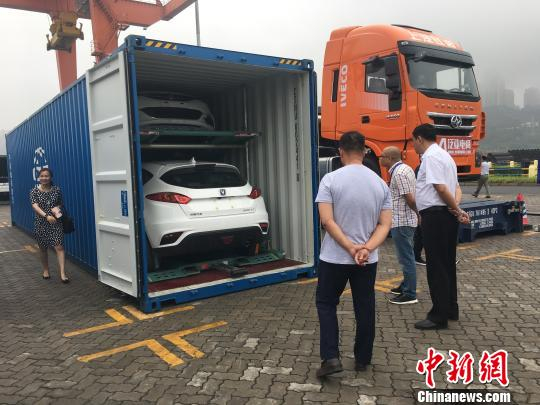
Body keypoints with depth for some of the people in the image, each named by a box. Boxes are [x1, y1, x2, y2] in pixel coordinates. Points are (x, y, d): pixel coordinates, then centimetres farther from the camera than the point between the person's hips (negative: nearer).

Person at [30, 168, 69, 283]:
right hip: (41, 223, 0)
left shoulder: (57, 190, 2)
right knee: (43, 248, 13)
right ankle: (46, 270, 32)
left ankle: (62, 273, -13)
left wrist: (57, 208, -9)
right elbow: (35, 206, -14)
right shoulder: (34, 191, -2)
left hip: (56, 222, 0)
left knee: (59, 247, -11)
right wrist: (46, 216, -29)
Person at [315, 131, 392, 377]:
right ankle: (362, 360, 26)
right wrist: (366, 249, -15)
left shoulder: (331, 179, -11)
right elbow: (385, 224, -4)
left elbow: (327, 220, -18)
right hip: (368, 260, 3)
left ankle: (331, 358, 5)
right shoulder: (380, 183, 2)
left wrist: (349, 247, -17)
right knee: (365, 308, 14)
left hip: (334, 257, -3)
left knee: (326, 303, 13)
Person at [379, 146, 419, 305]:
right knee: (406, 255, 20)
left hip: (401, 221, -10)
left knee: (406, 257, -3)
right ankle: (406, 286, 33)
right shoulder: (406, 168, 12)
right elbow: (412, 197, 16)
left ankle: (410, 295, 5)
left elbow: (410, 199, -21)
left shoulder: (398, 173, -18)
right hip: (407, 220, 10)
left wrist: (417, 213, -8)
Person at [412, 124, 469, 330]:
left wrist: (457, 210, -9)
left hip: (435, 215, -10)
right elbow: (456, 187, 15)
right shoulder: (444, 155, 19)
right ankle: (450, 309, 30)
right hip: (447, 215, 10)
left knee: (436, 266, -3)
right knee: (447, 263, 18)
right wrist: (456, 208, -1)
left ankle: (439, 316, 4)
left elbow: (441, 188, -21)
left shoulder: (431, 157, -13)